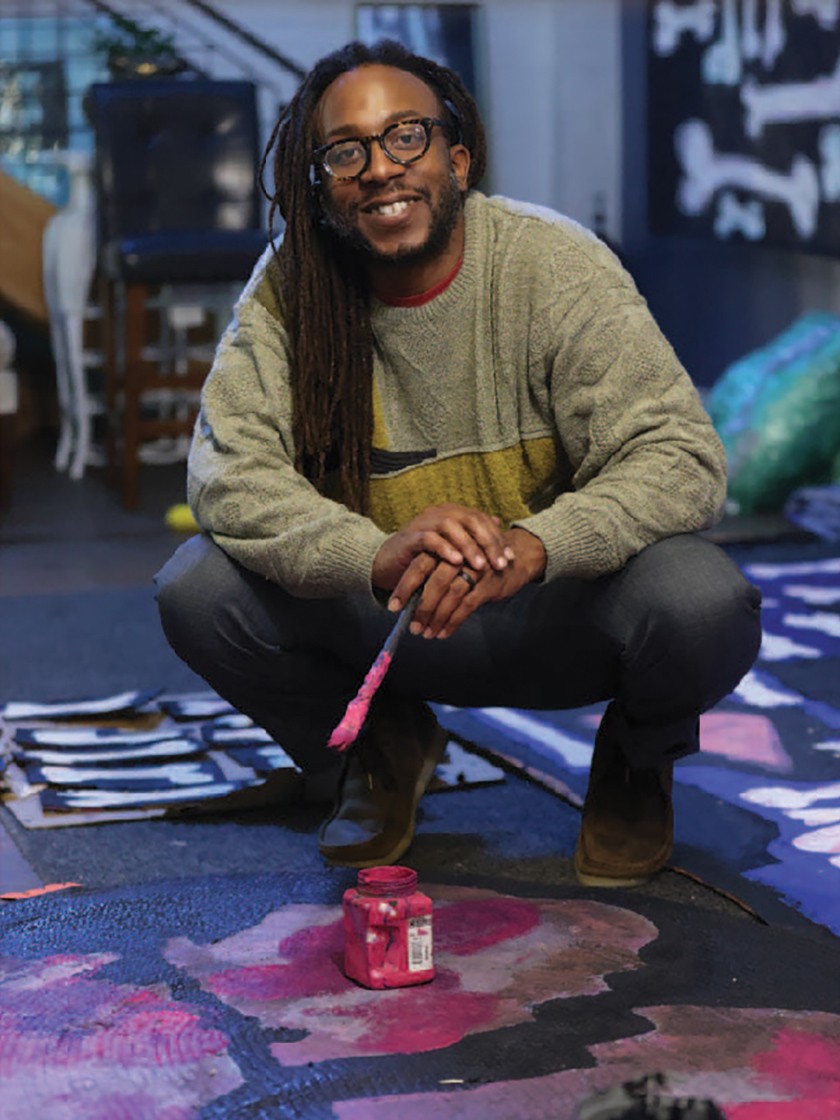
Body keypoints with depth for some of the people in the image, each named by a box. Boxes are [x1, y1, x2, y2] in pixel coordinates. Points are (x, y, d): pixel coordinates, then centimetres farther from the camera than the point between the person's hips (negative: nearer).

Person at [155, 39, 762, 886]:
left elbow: (683, 456, -22)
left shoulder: (555, 265, -16)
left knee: (702, 606, -32)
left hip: (556, 614, -2)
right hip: (383, 615, 2)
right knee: (197, 591, -20)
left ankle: (637, 760, 7)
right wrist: (379, 557, -39)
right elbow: (228, 471, -19)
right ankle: (384, 746, 11)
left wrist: (534, 546, -42)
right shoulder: (289, 286, -10)